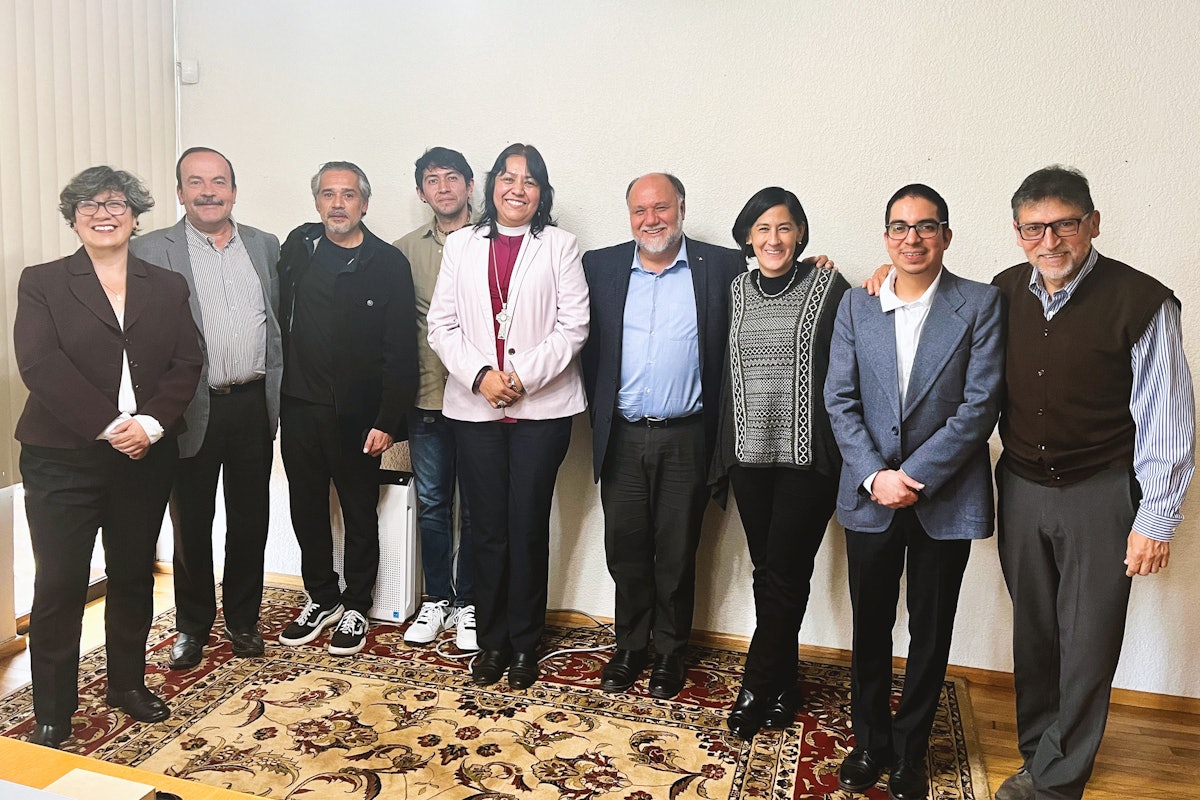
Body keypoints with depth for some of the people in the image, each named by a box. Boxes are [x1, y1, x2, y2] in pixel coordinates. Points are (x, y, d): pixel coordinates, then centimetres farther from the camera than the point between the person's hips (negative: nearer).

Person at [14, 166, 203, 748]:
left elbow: (186, 365, 1)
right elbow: (39, 364, -10)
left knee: (134, 576, 12)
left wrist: (151, 423, -14)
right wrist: (109, 425, -19)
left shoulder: (166, 287, 9)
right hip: (63, 459, -2)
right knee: (59, 585, 2)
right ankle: (52, 713, 16)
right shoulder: (42, 283, 2)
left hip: (146, 457, 3)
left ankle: (128, 683, 30)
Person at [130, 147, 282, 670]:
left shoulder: (265, 247, 9)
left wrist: (279, 392, 6)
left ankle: (243, 619, 29)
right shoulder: (151, 251, -1)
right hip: (193, 409, -2)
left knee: (250, 519, 12)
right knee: (191, 522, 10)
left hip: (254, 404, 3)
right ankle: (192, 626, 28)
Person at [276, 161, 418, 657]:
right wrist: (278, 394, 5)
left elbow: (401, 352, -9)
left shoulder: (388, 264, -7)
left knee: (360, 513, 9)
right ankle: (321, 598, 32)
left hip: (356, 414, -4)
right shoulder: (297, 248, 6)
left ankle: (355, 607, 25)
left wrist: (387, 422, -13)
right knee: (307, 509, 14)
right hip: (298, 407, 4)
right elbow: (280, 321, 10)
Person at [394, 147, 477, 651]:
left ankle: (468, 603, 22)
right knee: (431, 502, 11)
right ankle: (436, 600, 27)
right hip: (427, 396, 3)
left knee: (476, 506, 6)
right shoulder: (406, 250, 8)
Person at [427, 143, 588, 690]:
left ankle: (524, 643, 19)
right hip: (475, 406, 2)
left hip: (542, 406, -2)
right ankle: (491, 640, 22)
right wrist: (480, 374, -10)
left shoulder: (559, 246, 5)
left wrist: (524, 377, -12)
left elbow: (572, 325, -3)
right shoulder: (461, 245, 11)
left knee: (529, 527, 3)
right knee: (487, 528, 7)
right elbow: (442, 324, 5)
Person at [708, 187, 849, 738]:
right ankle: (782, 688, 27)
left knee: (785, 573, -2)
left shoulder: (829, 287, -2)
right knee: (766, 570, 11)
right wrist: (722, 453, 12)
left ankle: (756, 690, 14)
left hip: (807, 456, -4)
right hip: (749, 453, 4)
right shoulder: (735, 292, 10)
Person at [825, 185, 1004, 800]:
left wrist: (916, 476, -16)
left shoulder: (980, 305, -5)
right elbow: (839, 400, -1)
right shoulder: (855, 305, 3)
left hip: (945, 499, -1)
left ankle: (909, 750, 32)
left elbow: (980, 405, -10)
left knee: (931, 633, 12)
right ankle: (870, 742, 33)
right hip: (870, 495, 2)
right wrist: (874, 476, -12)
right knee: (870, 627, 14)